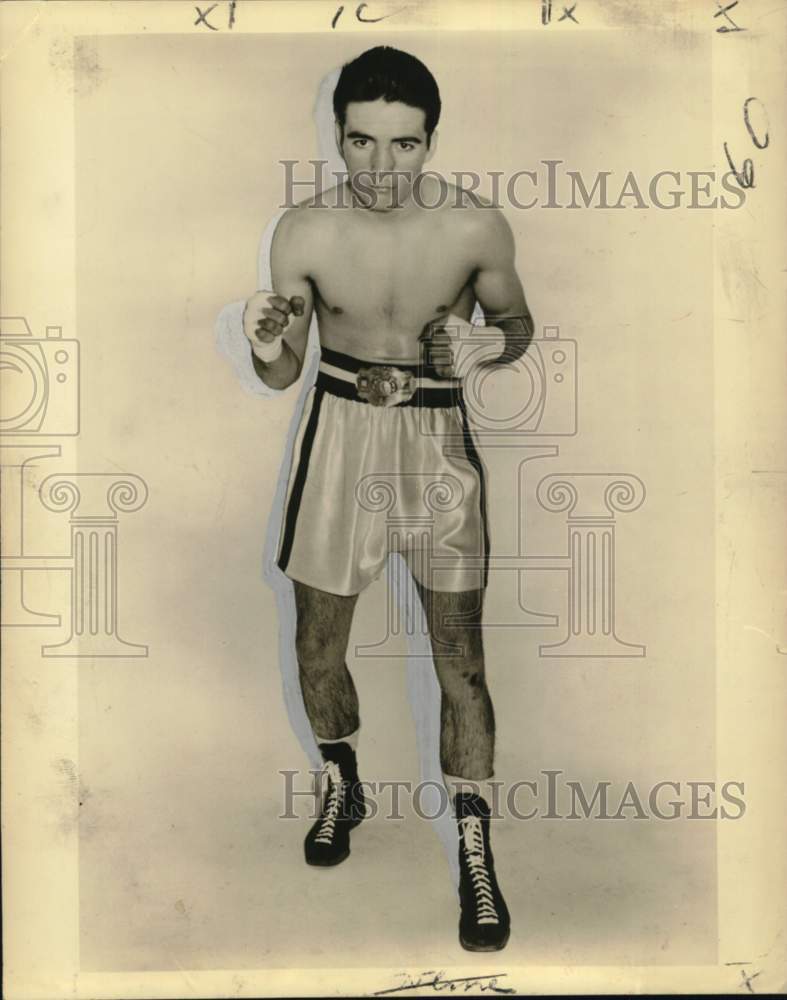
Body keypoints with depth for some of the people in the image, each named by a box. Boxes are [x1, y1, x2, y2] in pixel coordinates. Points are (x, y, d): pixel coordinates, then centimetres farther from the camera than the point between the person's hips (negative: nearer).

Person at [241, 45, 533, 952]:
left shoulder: (477, 228, -13)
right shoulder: (304, 232, -11)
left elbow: (516, 322, 5)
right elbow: (285, 374, -4)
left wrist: (482, 347, -18)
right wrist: (266, 352, -27)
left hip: (437, 437, -1)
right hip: (339, 430, 2)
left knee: (460, 661, -1)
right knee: (317, 647, 12)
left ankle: (475, 857, 17)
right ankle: (341, 785, 42)